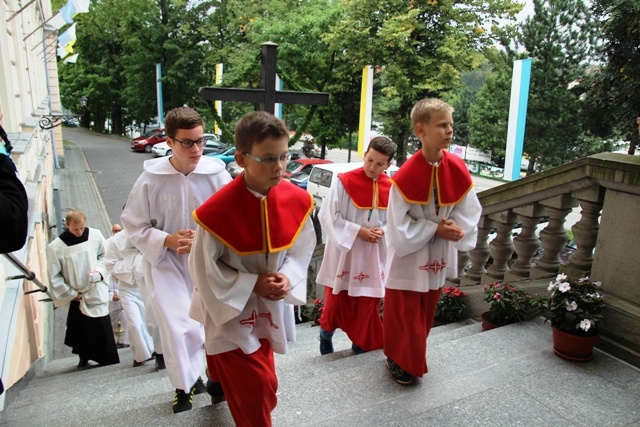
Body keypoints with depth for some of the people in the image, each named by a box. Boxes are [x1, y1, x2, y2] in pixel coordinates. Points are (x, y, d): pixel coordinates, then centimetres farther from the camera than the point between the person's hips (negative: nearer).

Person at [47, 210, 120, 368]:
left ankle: (109, 361, 10)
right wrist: (71, 294, -5)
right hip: (77, 296, 0)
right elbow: (54, 277, -5)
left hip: (97, 291, 0)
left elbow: (105, 255, 9)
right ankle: (84, 358, 29)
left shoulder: (95, 235, -7)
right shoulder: (55, 247, -12)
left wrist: (99, 270, -8)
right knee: (80, 330, 8)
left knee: (103, 329, -2)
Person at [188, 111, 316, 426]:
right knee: (257, 389, -3)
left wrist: (288, 278, -18)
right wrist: (253, 284, -22)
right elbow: (204, 269, -17)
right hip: (230, 309, -5)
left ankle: (219, 384, 63)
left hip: (270, 307, 6)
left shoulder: (297, 200, -14)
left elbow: (303, 248, -1)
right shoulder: (217, 211, -29)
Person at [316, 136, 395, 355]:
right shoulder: (344, 181, -15)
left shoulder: (391, 188, -2)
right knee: (336, 300, 10)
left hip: (373, 256, 3)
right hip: (344, 252, -3)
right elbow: (328, 216, -14)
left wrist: (383, 231, -13)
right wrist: (357, 231, -19)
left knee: (368, 304, 12)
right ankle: (326, 335, 38)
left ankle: (361, 345, 32)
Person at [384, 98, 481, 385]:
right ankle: (399, 361, 33)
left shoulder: (458, 169, -9)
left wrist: (453, 230, -21)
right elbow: (399, 230, -21)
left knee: (425, 315, 22)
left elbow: (469, 213, -3)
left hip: (439, 257, 5)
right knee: (405, 316, 7)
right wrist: (435, 229, -21)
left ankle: (411, 358, 45)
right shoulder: (406, 175, -24)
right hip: (408, 259, -5)